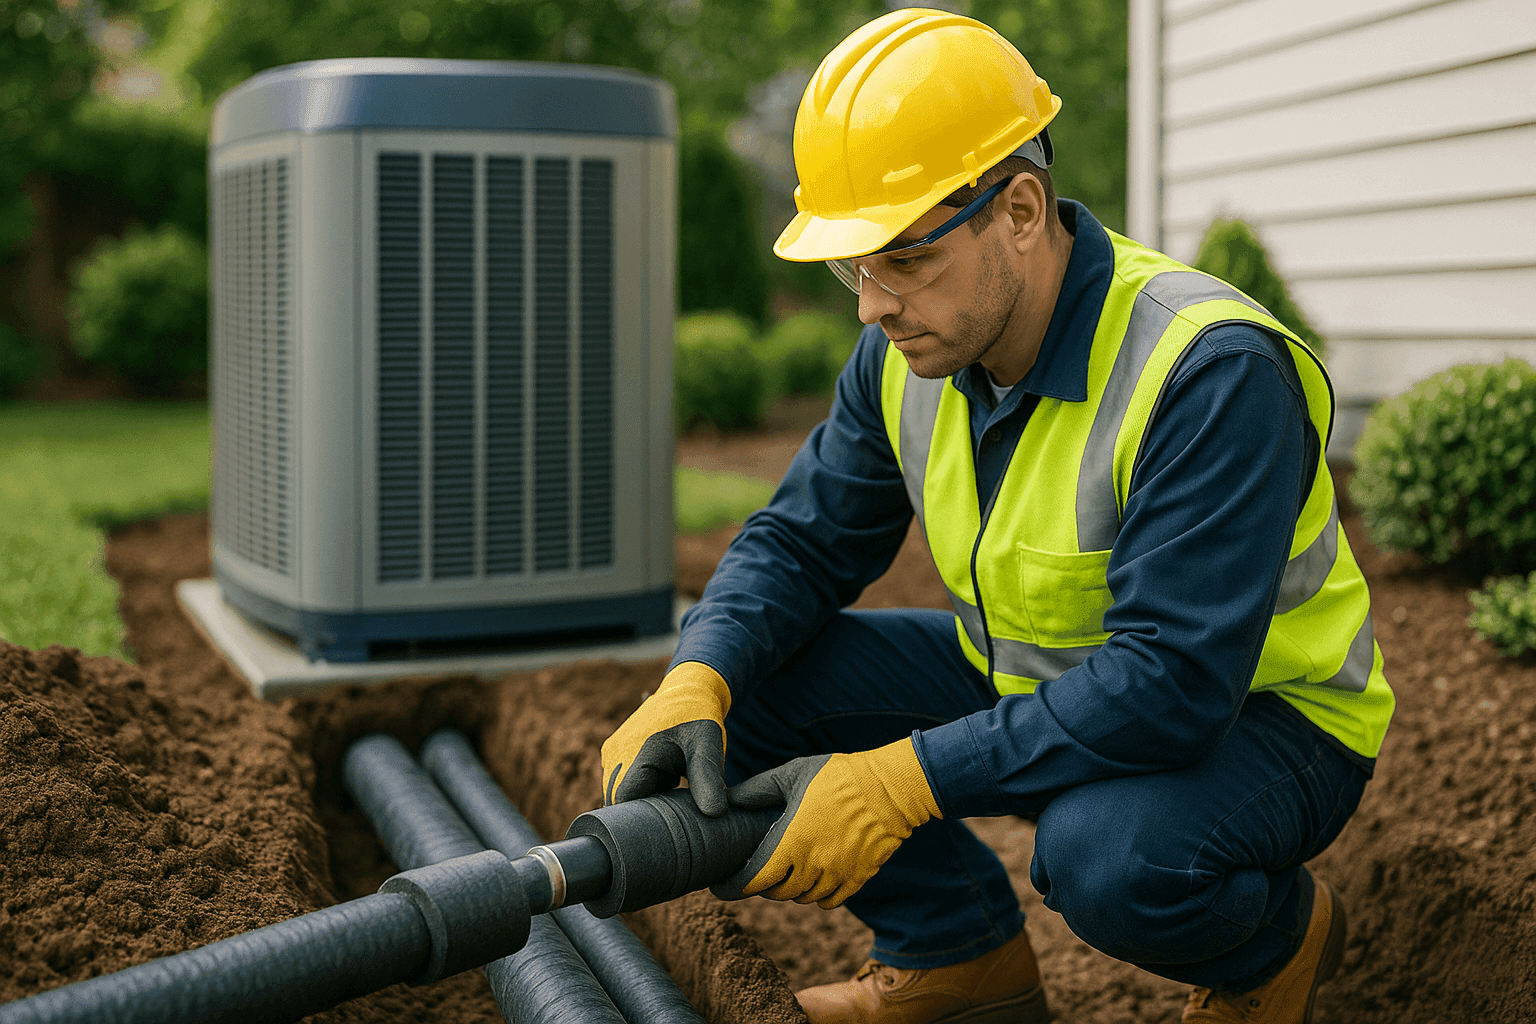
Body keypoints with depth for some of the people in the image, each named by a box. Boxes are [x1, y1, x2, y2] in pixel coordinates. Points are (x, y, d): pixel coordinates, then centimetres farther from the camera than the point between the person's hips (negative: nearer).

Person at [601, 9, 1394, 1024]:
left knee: (1107, 852, -40)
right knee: (741, 683, -9)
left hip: (1255, 711, -6)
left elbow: (1173, 681, -35)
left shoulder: (1210, 370, -31)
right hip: (1036, 681, 7)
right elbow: (802, 542, -2)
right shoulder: (910, 352, -8)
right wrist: (692, 689, -22)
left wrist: (900, 784, -38)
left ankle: (1279, 934, -2)